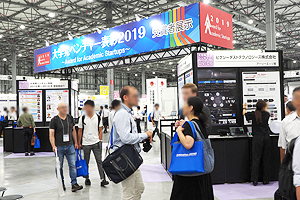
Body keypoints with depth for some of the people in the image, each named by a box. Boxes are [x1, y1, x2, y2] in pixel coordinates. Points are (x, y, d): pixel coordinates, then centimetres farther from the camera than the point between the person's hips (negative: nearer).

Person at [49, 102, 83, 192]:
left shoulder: (70, 118, 9)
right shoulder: (54, 120, -4)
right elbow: (51, 134, -6)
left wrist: (75, 142, 15)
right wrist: (53, 146, -17)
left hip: (70, 146, 3)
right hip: (59, 147, -3)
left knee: (73, 165, -4)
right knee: (59, 166, 8)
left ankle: (74, 184, -2)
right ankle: (61, 184, 22)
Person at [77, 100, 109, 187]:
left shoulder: (98, 118, 1)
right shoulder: (82, 118, 0)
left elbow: (100, 130, 7)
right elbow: (80, 131, 7)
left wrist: (100, 141, 2)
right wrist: (79, 143, 7)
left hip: (96, 143, -1)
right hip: (85, 143, 1)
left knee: (99, 161, -4)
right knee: (86, 162, 11)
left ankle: (103, 179, -4)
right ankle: (87, 178, 25)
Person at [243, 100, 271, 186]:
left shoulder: (253, 114, -3)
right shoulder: (267, 114, 2)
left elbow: (244, 113, 14)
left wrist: (244, 108, 35)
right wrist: (266, 108, 47)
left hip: (257, 138, -2)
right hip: (266, 138, 2)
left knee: (256, 159, 1)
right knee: (266, 159, 8)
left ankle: (255, 180, 0)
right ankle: (266, 180, 15)